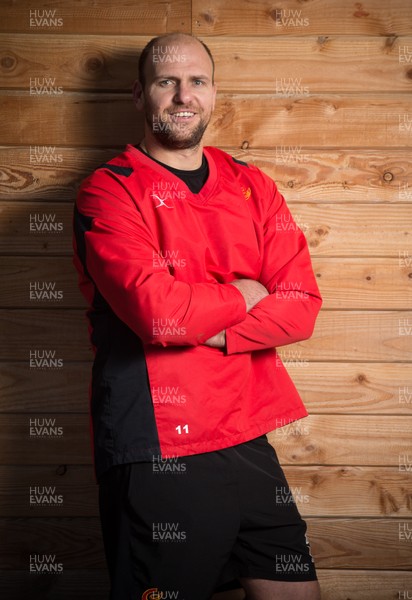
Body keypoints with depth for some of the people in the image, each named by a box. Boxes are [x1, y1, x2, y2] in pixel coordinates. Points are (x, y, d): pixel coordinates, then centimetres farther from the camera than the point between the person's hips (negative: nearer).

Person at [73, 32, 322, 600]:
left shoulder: (254, 188, 11)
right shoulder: (110, 191, -5)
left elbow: (302, 307, 0)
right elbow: (156, 309, -21)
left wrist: (209, 330, -14)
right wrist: (244, 296, -4)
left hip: (247, 440, 5)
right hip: (155, 450, -5)